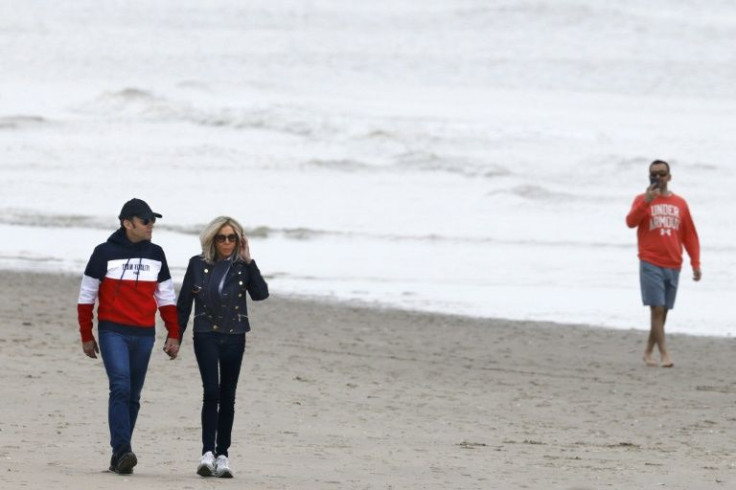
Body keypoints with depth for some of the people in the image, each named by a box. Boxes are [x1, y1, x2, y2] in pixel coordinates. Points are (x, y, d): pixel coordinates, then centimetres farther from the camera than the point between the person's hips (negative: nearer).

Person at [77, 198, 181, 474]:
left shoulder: (156, 255, 12)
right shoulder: (106, 253, -1)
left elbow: (166, 297, 17)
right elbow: (86, 296, 3)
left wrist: (173, 335, 12)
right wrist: (87, 337, 3)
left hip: (144, 335, 4)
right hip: (113, 332, -4)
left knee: (133, 396, 4)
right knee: (120, 387, -19)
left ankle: (119, 458, 9)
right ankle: (122, 451, -25)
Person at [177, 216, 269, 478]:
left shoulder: (242, 267, 3)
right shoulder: (198, 265, 1)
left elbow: (261, 293, -11)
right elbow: (184, 302, 5)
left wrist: (248, 262, -14)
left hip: (234, 337, 2)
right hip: (206, 335, -2)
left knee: (227, 396, 6)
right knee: (211, 392, -15)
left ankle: (222, 454, 10)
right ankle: (208, 453, -17)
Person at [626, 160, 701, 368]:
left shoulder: (680, 203, 11)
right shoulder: (642, 200, 3)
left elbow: (690, 235, 12)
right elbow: (631, 222, -14)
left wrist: (695, 263, 5)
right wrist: (647, 201, -26)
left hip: (673, 266, 4)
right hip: (651, 265, -4)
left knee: (663, 311, 7)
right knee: (657, 309, -11)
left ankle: (648, 351, 20)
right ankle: (664, 354, -13)